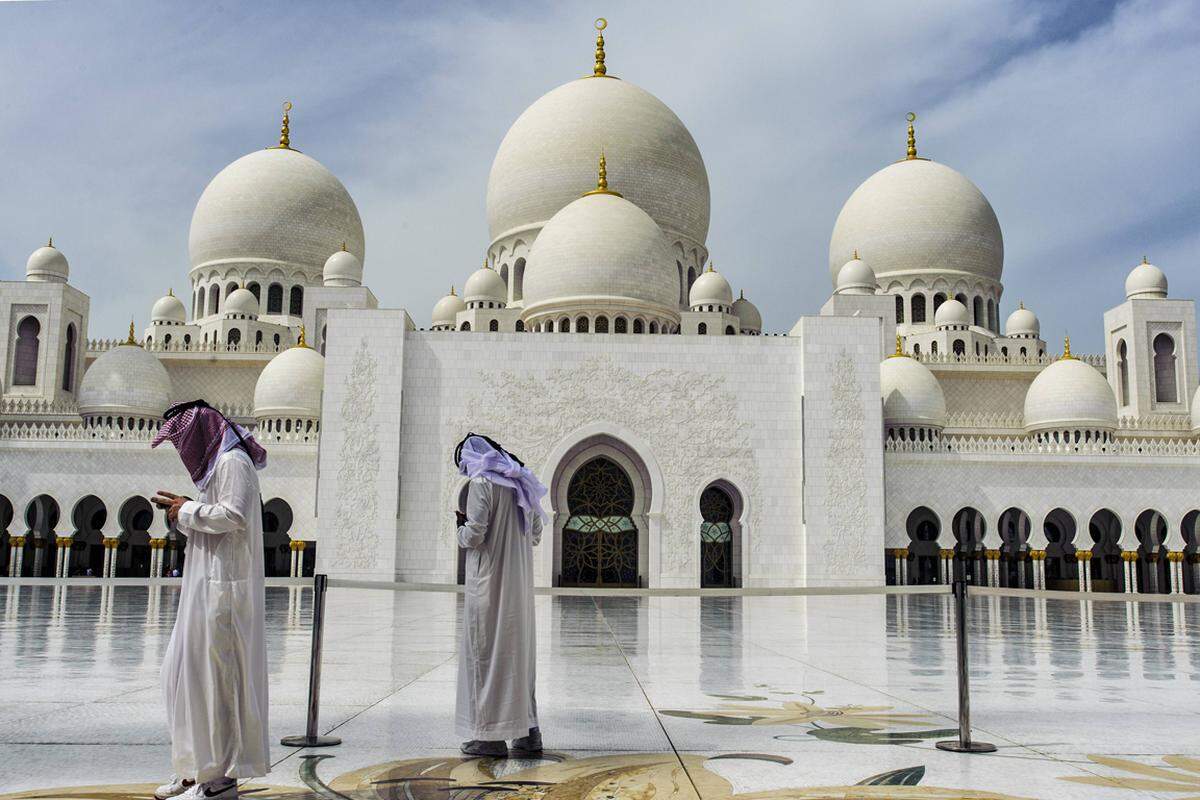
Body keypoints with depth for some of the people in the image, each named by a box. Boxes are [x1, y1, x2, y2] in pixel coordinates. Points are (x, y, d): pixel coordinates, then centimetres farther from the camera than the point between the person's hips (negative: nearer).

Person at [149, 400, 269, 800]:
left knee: (212, 673, -7)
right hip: (207, 585, 10)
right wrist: (182, 507, 13)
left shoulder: (233, 461, -10)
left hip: (222, 585, -10)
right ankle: (198, 767, 20)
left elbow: (234, 515, -21)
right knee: (182, 670, 13)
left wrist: (188, 511, -9)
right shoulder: (218, 463, 20)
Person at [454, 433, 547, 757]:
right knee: (519, 650, 13)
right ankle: (528, 732, 16)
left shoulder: (482, 483, -11)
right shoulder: (522, 484, 12)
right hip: (519, 582, 8)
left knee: (485, 650, -1)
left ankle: (490, 735, 2)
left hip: (488, 581, -7)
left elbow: (474, 534, -18)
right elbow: (536, 534, 16)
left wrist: (462, 528, 3)